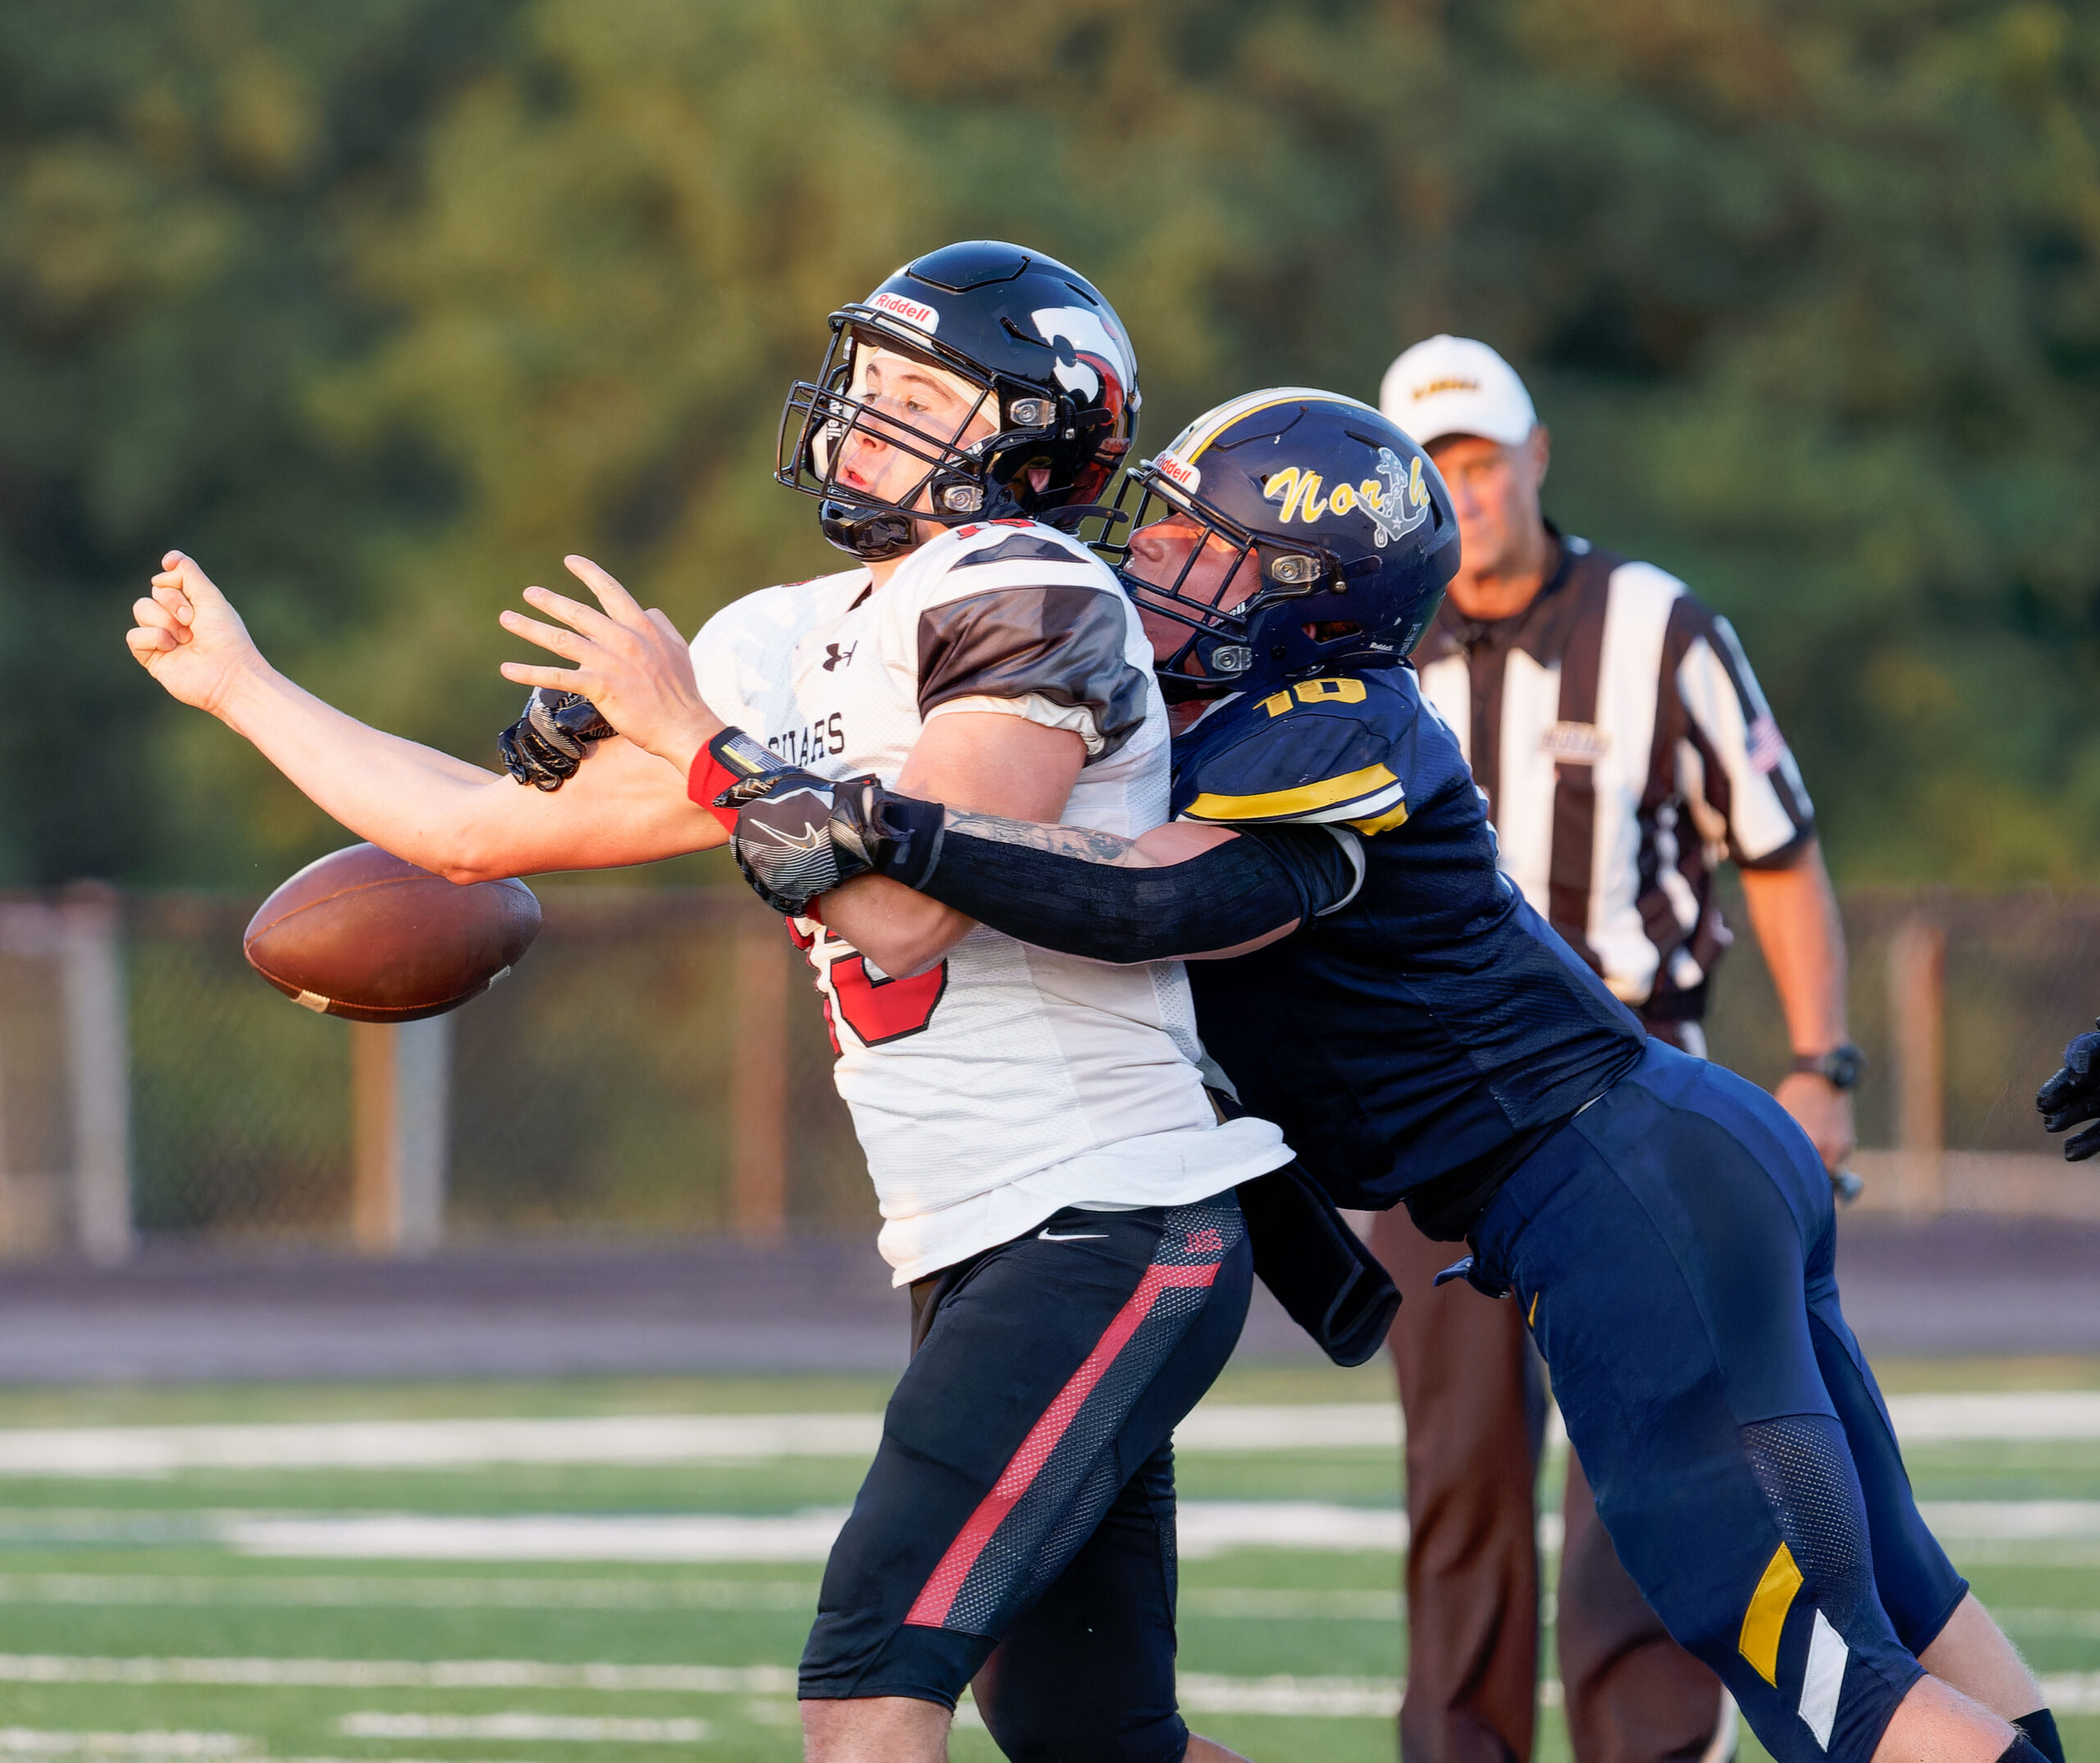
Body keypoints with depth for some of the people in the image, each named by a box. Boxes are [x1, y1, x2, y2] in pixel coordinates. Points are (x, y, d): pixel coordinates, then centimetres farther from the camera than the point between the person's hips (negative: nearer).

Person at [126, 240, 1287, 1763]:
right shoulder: (792, 645, 14)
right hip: (975, 1255, 9)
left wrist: (702, 738, -15)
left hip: (1105, 1229, -9)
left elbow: (901, 913, -21)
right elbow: (486, 829, 19)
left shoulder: (1026, 596, -11)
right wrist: (242, 687, 25)